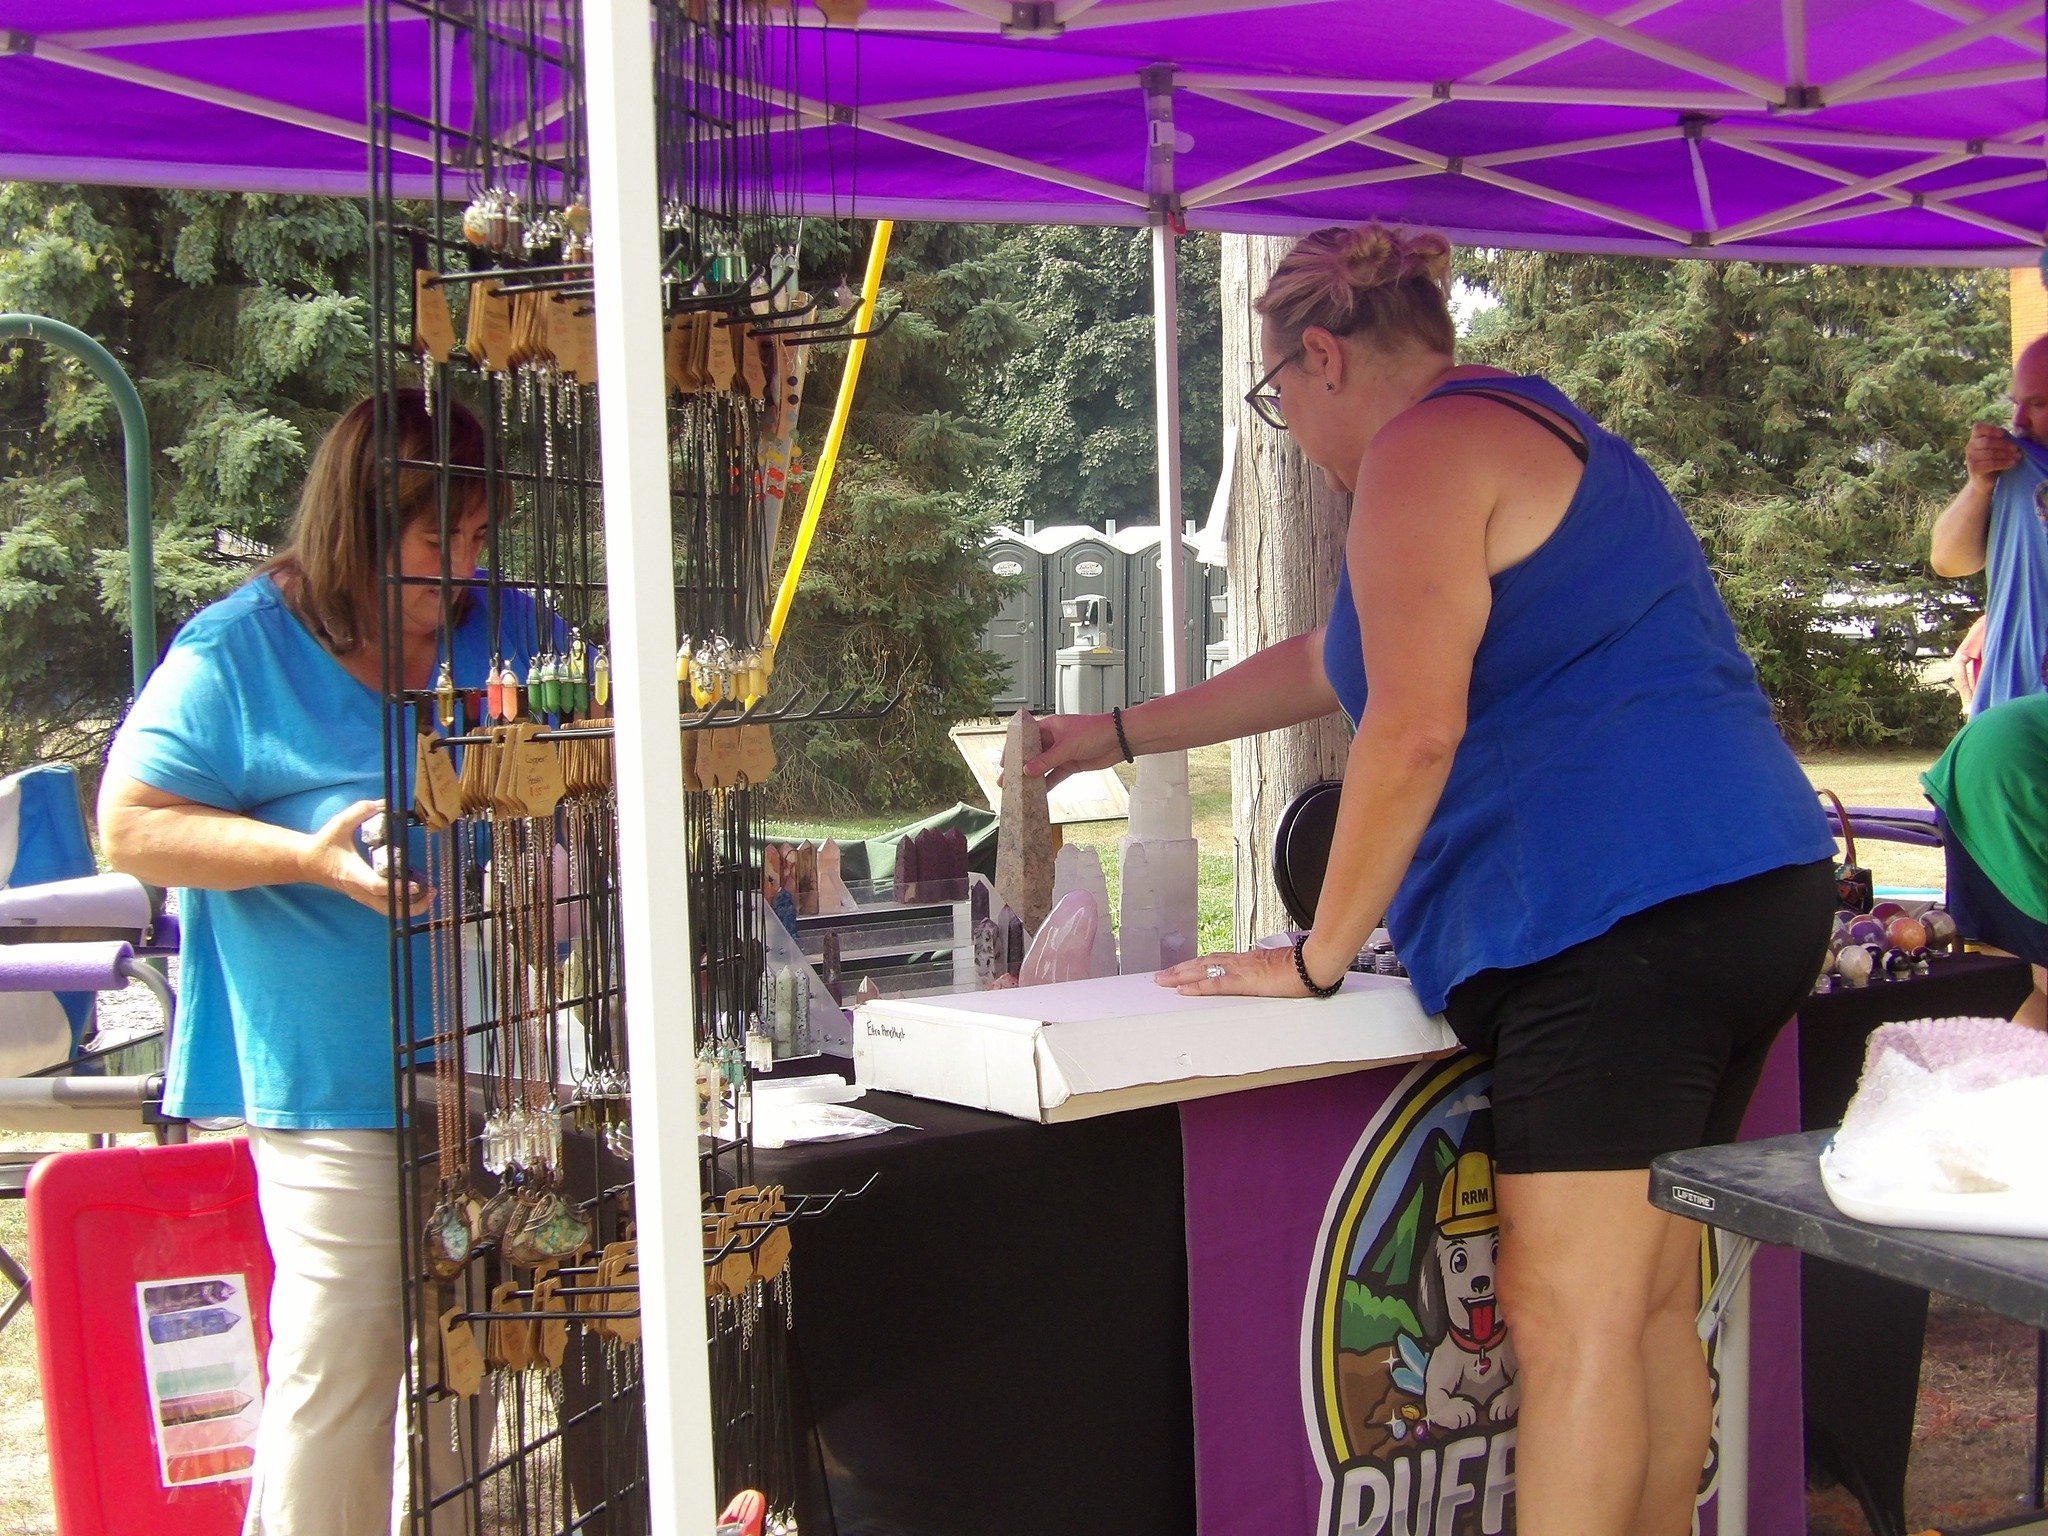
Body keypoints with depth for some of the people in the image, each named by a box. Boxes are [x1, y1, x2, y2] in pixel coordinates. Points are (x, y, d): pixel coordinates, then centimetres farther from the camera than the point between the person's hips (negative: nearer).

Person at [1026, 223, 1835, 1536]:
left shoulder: (1424, 450, -4)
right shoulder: (1535, 432, 29)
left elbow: (1413, 729, -14)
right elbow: (1335, 664, 37)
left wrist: (1317, 956, -4)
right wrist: (1117, 734, 42)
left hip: (1621, 909, -10)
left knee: (1571, 1316, -10)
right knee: (1651, 1303, 13)